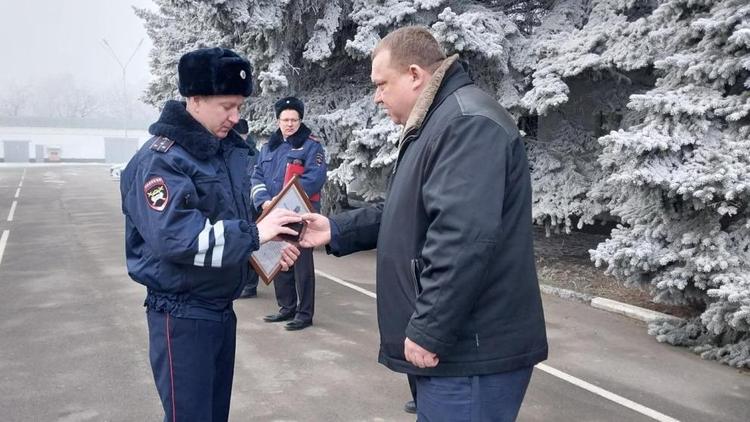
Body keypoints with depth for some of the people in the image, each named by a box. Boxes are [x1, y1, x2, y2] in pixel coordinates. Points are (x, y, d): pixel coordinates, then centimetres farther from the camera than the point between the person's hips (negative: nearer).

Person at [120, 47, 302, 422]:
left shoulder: (227, 150, 9)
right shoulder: (161, 160, -17)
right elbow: (175, 237, -29)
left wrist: (270, 240, -2)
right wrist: (254, 234, -28)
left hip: (222, 307, 8)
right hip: (181, 314, -8)